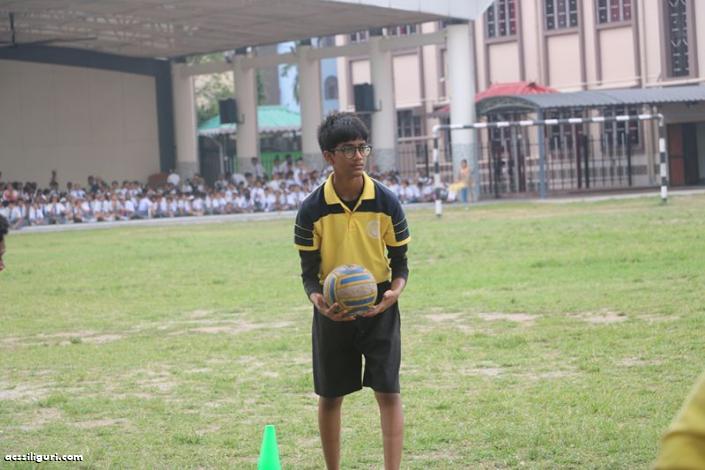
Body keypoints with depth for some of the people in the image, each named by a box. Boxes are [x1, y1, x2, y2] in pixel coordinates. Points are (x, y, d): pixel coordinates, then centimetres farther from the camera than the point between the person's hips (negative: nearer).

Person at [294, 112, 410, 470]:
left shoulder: (386, 202, -9)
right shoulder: (312, 210, -10)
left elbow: (399, 263, -1)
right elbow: (309, 271, -4)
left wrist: (394, 292, -21)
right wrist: (318, 301, -25)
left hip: (379, 307, 0)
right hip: (333, 310, 1)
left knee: (388, 393, -7)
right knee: (330, 397, 10)